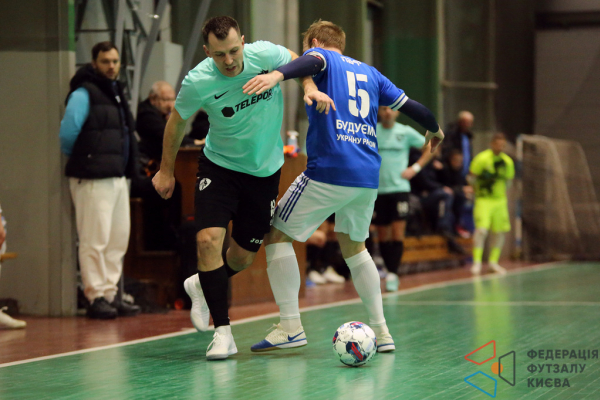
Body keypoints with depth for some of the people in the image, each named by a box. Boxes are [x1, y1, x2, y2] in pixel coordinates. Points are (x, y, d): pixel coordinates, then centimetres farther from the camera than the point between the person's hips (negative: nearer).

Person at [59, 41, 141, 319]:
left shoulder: (116, 93, 18)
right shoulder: (83, 94, -9)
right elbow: (67, 134, -13)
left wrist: (129, 168, 14)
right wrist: (79, 160, -1)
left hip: (118, 177, 9)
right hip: (93, 178, -9)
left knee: (118, 239, 11)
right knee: (95, 240, -6)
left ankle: (110, 294, 19)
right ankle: (96, 297, -2)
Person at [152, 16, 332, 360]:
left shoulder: (265, 54, -20)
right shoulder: (198, 82, -21)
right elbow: (178, 120, -1)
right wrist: (167, 170, 8)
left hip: (265, 170, 2)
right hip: (220, 166, -2)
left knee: (243, 257, 7)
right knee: (209, 239, -22)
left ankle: (203, 285, 42)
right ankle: (223, 332, -11)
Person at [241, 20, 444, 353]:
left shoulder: (321, 56, 7)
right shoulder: (369, 73, 23)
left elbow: (311, 62, -19)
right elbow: (412, 107, 26)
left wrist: (278, 75, -40)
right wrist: (434, 130, 47)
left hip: (329, 171, -6)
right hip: (368, 176, 7)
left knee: (278, 235, 5)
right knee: (353, 245, 24)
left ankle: (290, 327, -4)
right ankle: (380, 331, 20)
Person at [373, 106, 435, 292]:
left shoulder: (406, 132, 2)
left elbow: (430, 147, 12)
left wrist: (415, 168, 2)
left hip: (399, 188, -1)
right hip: (377, 190, 2)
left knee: (398, 233, -11)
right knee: (383, 235, 6)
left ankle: (392, 274, -11)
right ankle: (391, 272, 17)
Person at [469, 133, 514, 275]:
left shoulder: (507, 161, 7)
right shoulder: (482, 158, -9)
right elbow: (472, 178, -2)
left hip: (500, 200, 5)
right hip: (483, 199, -5)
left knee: (499, 231, 4)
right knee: (481, 229, -16)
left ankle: (493, 261, 17)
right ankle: (477, 262, -12)